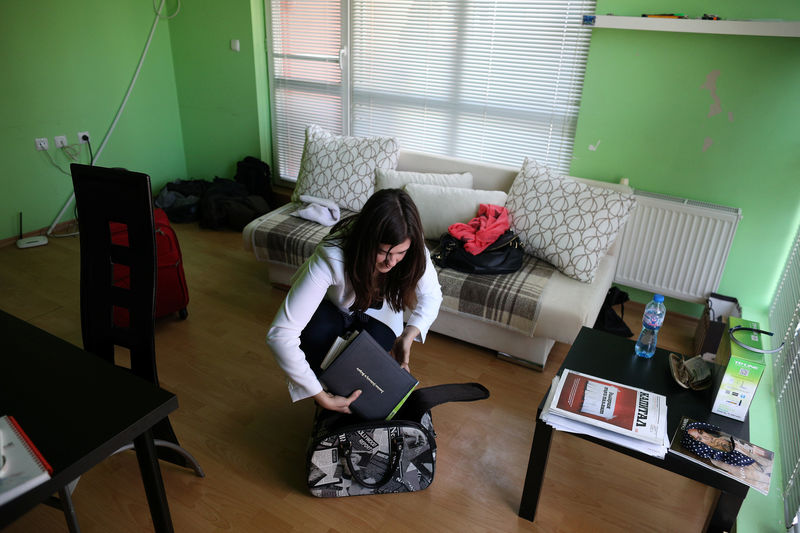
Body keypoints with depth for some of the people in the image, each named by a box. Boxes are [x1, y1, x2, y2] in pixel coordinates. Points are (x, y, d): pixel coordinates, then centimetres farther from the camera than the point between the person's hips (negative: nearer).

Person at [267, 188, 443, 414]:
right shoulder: (331, 258, -43)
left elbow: (432, 296, -12)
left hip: (377, 313, 3)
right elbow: (280, 334, -46)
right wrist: (322, 397, -45)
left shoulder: (412, 251, -32)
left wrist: (409, 335, -32)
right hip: (331, 308, -2)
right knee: (317, 332, -35)